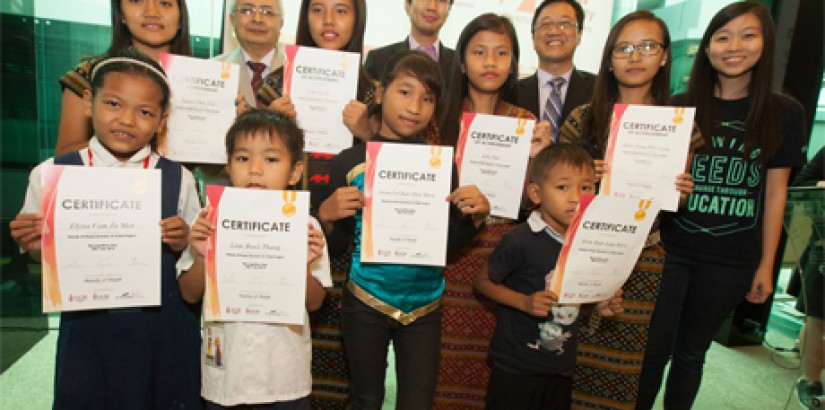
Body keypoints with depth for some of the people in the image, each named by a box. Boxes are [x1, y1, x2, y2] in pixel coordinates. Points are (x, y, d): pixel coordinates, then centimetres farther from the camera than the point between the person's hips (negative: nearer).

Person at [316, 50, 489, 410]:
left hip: (425, 306, 1)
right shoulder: (350, 161, -8)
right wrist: (326, 216, -21)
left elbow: (449, 245, 3)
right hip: (365, 304, -1)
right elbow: (337, 246, -1)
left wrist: (477, 215, -14)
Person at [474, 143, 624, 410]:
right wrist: (524, 302, -22)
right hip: (516, 370, -6)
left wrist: (600, 306, -4)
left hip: (561, 368, 6)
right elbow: (483, 281, -10)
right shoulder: (521, 240, -21)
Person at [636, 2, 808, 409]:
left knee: (691, 352, 14)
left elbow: (774, 192, 4)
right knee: (654, 349, 4)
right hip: (670, 249, 0)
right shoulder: (680, 107, -1)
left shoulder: (784, 113, 1)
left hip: (731, 261, 1)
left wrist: (766, 265, 4)